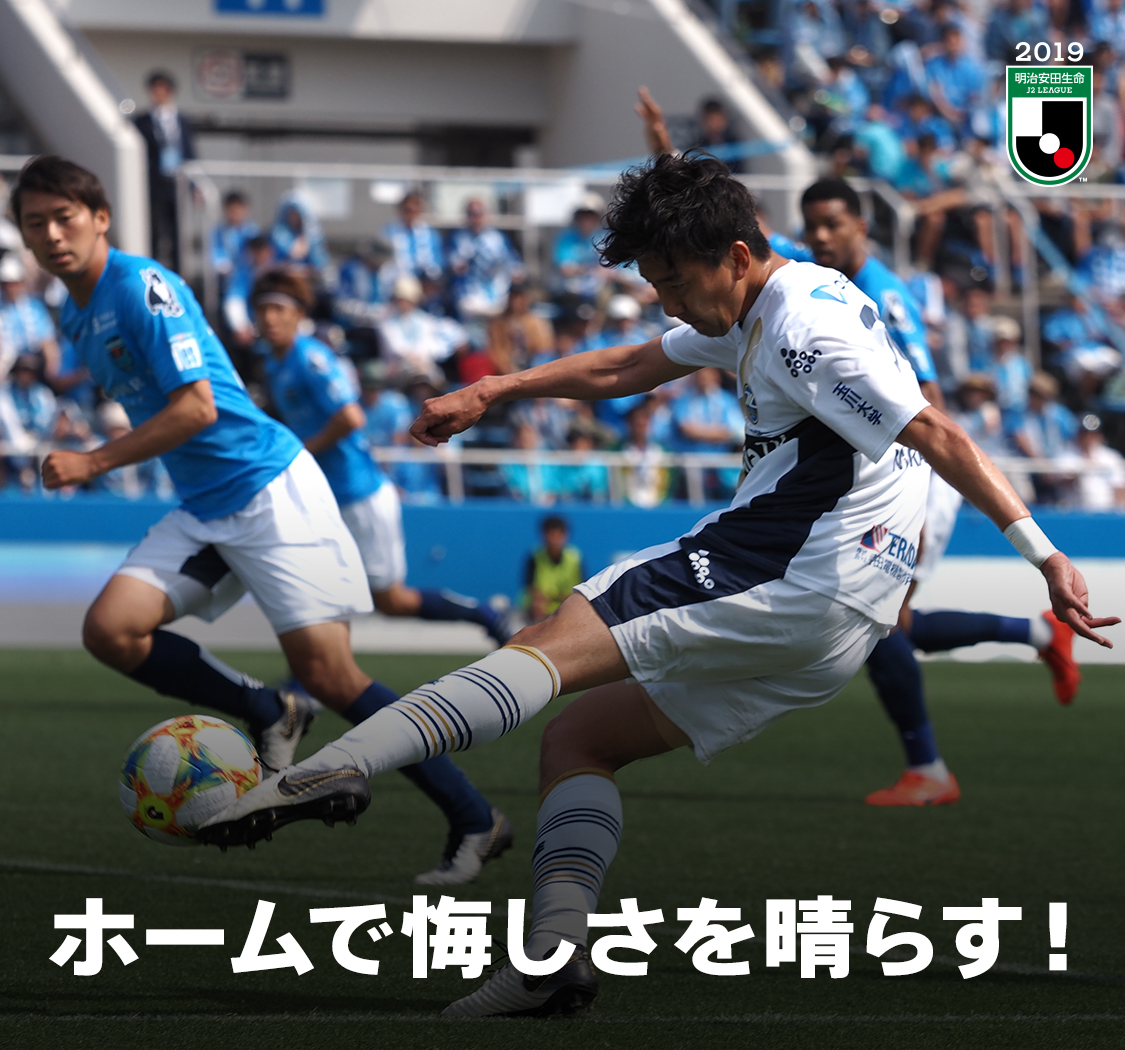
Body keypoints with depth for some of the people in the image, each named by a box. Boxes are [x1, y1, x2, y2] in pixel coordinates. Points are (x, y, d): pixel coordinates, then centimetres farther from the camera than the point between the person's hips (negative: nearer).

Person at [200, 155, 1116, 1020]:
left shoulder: (807, 330, -12)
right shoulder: (746, 315, 20)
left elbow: (940, 438, -18)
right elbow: (625, 369, 33)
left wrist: (1047, 558, -21)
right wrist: (492, 393, 32)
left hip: (776, 586, -10)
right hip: (831, 628, 10)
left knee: (552, 647, -15)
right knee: (578, 738, 11)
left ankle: (333, 770, -28)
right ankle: (556, 952, -10)